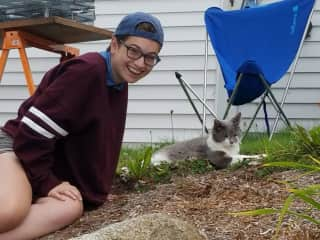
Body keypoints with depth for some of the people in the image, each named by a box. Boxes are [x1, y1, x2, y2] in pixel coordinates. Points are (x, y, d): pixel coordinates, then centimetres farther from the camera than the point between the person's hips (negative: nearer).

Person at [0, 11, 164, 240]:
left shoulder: (119, 85, 8)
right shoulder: (87, 70, -21)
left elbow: (104, 143, 19)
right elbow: (32, 131, -24)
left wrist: (93, 189, 16)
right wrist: (46, 183, -18)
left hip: (54, 166, 9)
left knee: (71, 208, -26)